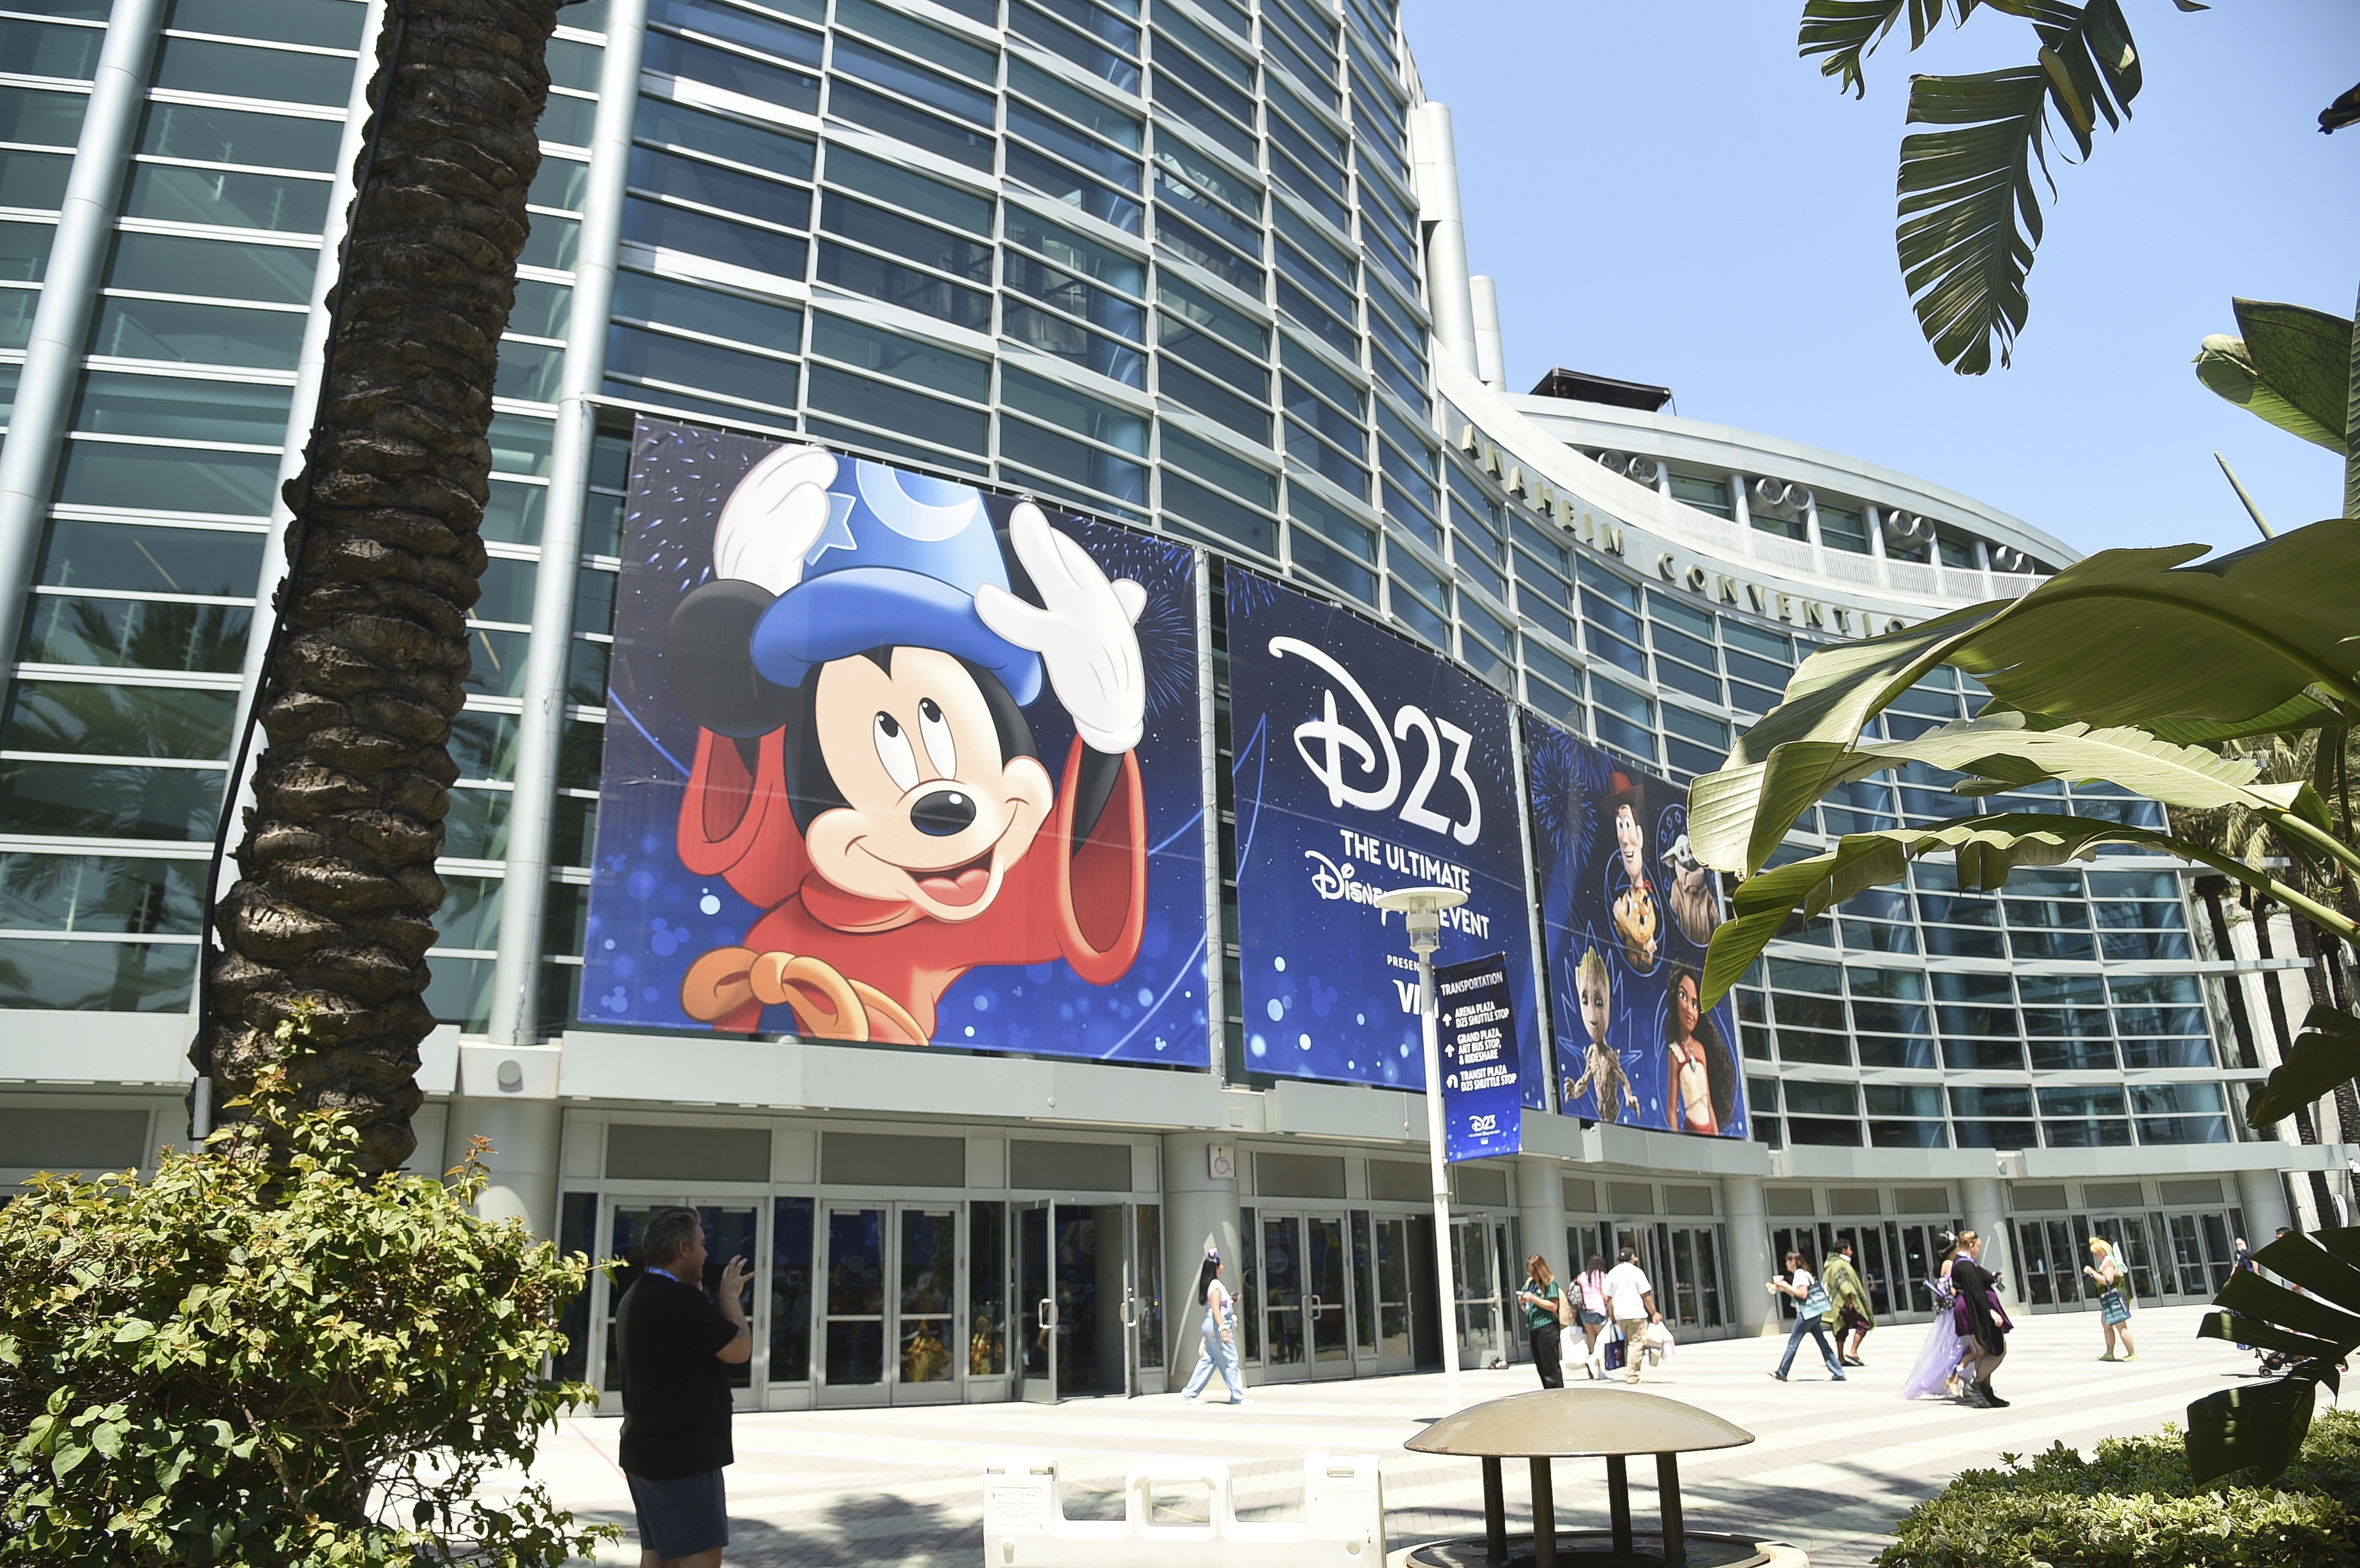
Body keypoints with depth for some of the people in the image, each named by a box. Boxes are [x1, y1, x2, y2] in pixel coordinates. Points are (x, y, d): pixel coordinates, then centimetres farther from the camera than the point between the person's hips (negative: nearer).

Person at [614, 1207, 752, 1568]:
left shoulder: (635, 1298, 12)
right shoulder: (679, 1298, -22)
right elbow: (740, 1350, -18)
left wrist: (722, 1296, 14)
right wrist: (730, 1295, -5)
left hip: (644, 1453, 10)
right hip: (683, 1457, -10)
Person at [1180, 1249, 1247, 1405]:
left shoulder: (1211, 1284, 16)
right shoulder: (1216, 1285, -14)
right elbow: (1215, 1309, -22)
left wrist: (1231, 1302, 23)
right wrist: (1223, 1328, -28)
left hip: (1211, 1328, 10)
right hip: (1217, 1325, -10)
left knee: (1207, 1360, 11)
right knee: (1230, 1360, -3)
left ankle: (1190, 1392, 12)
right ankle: (1237, 1396, 1)